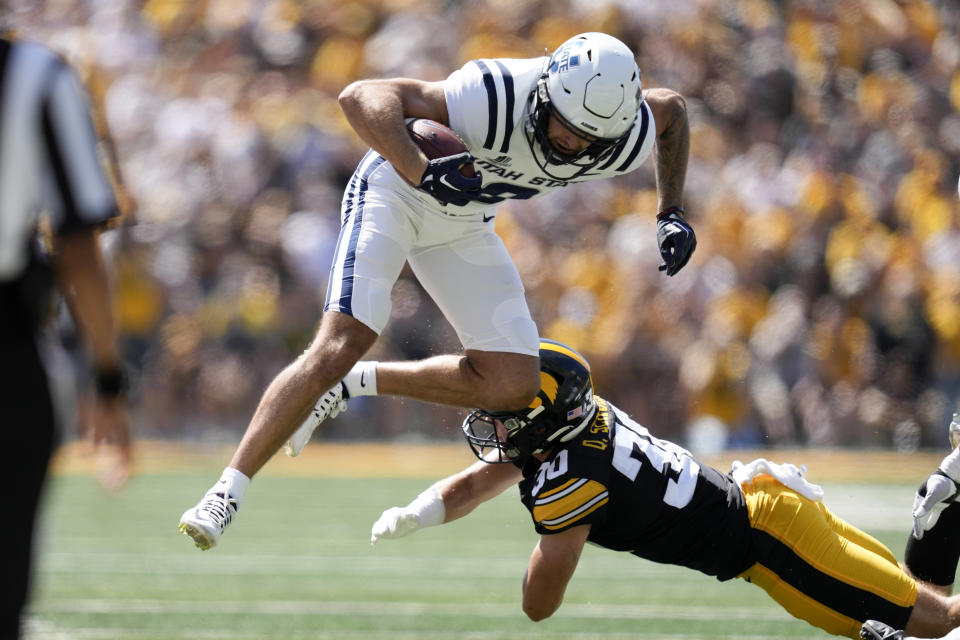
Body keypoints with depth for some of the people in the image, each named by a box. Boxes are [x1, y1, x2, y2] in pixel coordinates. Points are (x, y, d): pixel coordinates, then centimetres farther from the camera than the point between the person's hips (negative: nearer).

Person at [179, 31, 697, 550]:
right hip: (397, 191, -6)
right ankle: (225, 493, -15)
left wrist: (672, 212, 0)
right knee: (339, 347, -22)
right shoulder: (499, 101, -39)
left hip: (462, 224, 6)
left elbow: (671, 108, 4)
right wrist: (422, 174, -52)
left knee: (512, 385, -5)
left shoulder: (627, 142, -22)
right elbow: (361, 97, -40)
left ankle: (352, 385, 11)